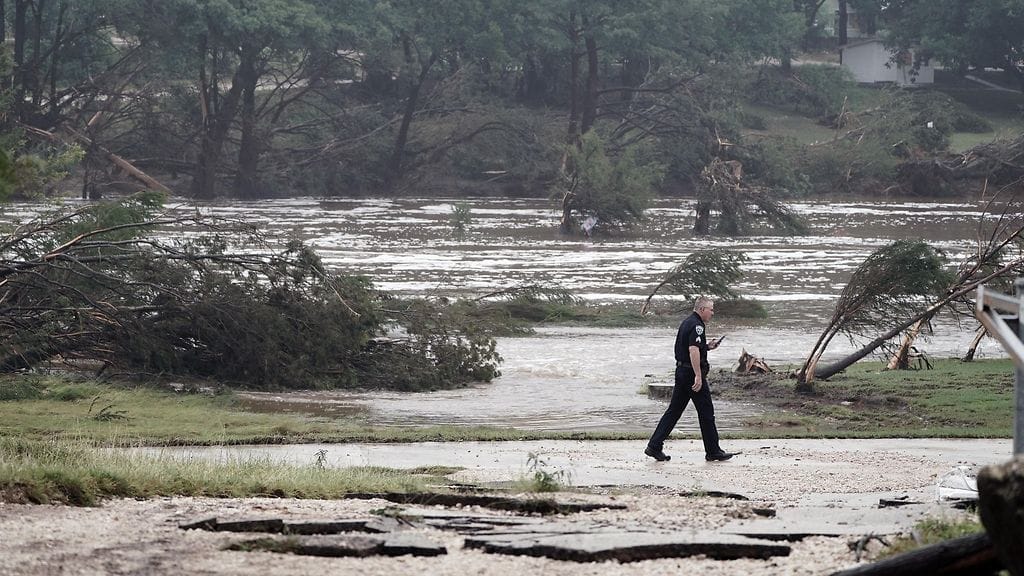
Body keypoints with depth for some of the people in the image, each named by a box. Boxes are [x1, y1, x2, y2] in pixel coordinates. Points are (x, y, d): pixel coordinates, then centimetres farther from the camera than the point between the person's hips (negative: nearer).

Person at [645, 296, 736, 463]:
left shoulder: (687, 323, 16)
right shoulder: (697, 325, -15)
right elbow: (693, 350, -25)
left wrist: (706, 346, 17)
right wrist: (698, 376, -28)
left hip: (681, 371, 10)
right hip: (692, 373, -10)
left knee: (674, 411, 9)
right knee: (706, 413, 1)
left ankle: (654, 446, 4)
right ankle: (713, 452, 8)